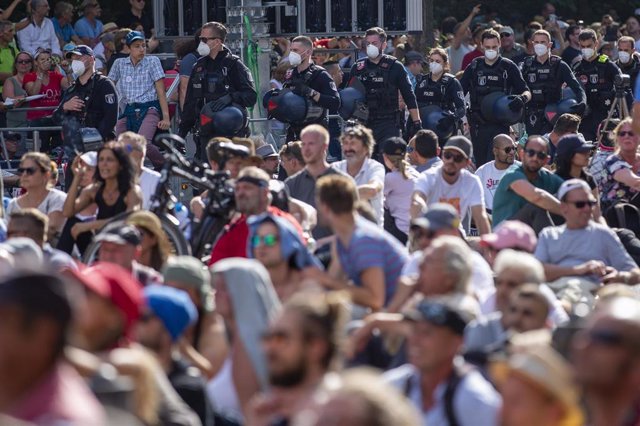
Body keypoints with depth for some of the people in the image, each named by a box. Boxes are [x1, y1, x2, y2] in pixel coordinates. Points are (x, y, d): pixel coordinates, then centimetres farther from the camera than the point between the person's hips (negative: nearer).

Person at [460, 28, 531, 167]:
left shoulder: (508, 67, 4)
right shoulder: (474, 67, 11)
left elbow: (527, 92, 4)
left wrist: (522, 98, -19)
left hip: (500, 125, -3)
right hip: (478, 123, 4)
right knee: (480, 164, 8)